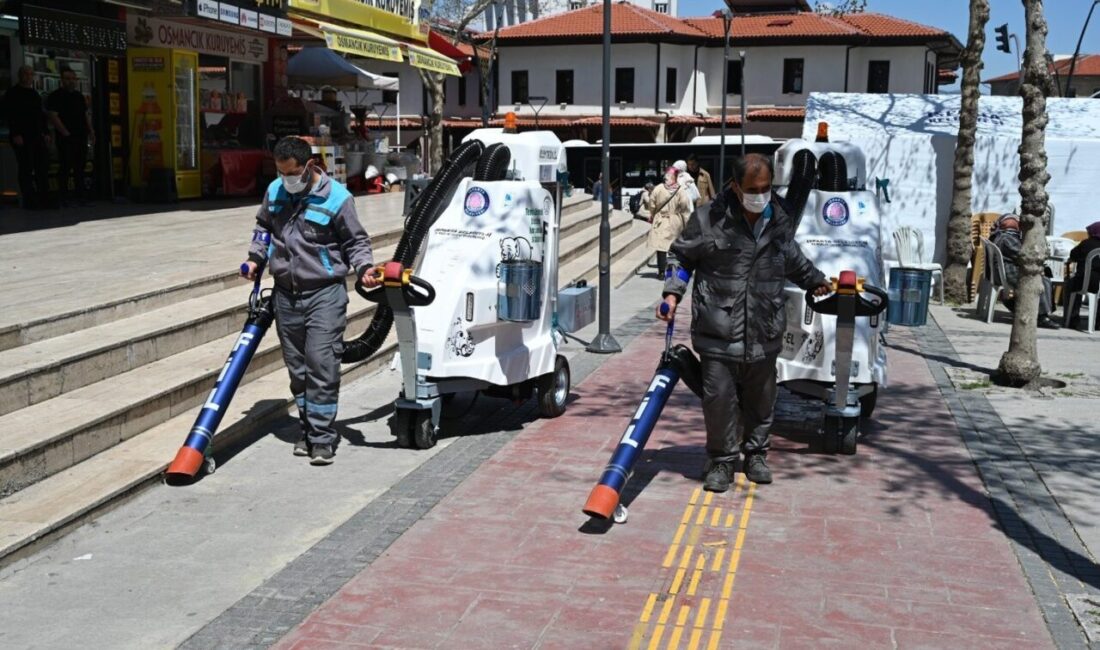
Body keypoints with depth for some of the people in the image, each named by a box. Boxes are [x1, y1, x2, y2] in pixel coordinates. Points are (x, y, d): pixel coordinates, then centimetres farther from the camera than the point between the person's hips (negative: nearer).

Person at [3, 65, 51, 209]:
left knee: (43, 168, 3)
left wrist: (45, 132, 14)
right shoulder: (13, 93, -2)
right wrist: (15, 134, -17)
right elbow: (10, 116, -9)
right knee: (26, 170, -4)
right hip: (22, 138, -7)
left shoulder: (35, 94, 20)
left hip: (37, 137, 7)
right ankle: (29, 201, -2)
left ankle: (44, 199, 7)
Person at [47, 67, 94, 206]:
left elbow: (86, 114, 21)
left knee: (80, 167, 8)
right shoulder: (56, 96, -3)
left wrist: (90, 131, 10)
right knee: (65, 167, -5)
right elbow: (53, 116, -11)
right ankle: (64, 196, -2)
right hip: (66, 138, -6)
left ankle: (79, 195, 12)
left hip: (81, 137, 6)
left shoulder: (79, 95, 18)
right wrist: (65, 132, -15)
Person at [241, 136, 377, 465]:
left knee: (322, 364, -10)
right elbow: (264, 227, 24)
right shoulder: (275, 191, 7)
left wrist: (364, 267, -17)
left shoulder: (336, 198, -9)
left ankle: (322, 437, -4)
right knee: (297, 367, 11)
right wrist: (256, 257, 12)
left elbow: (356, 240, -1)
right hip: (286, 294, 6)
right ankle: (308, 429, 23)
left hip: (324, 294, -5)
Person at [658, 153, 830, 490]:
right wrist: (673, 293, -9)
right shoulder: (710, 218, -9)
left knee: (761, 399, 15)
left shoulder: (780, 220, 6)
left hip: (764, 332, 4)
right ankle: (721, 460, 16)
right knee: (719, 398, -2)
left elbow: (793, 259, 27)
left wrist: (815, 281, 37)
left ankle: (755, 453, 35)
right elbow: (683, 257, 3)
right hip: (718, 332, -4)